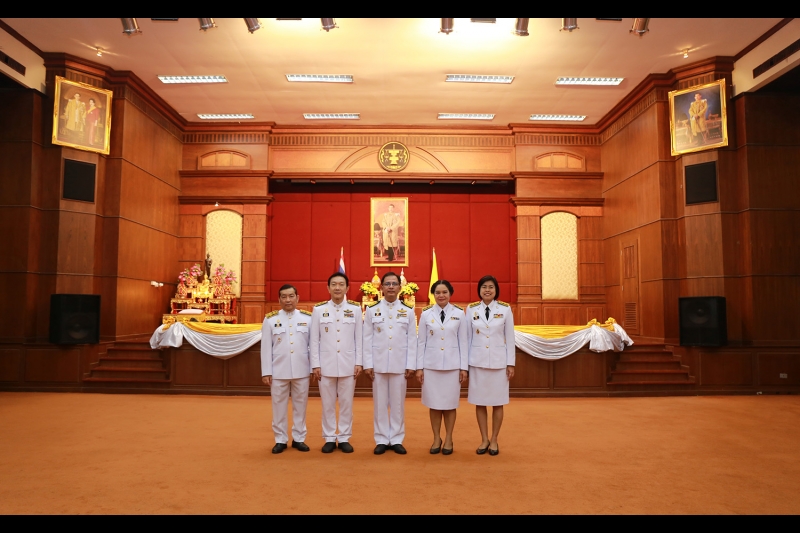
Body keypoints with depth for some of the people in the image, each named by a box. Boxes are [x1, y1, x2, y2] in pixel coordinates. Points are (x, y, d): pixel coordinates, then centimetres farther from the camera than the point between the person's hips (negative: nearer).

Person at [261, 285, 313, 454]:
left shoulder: (308, 318, 2)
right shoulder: (270, 319, 1)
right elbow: (266, 348, 1)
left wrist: (314, 368, 0)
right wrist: (266, 372, -2)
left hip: (302, 370, 1)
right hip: (278, 371, 0)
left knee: (300, 405, 10)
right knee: (279, 406, 8)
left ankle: (299, 438, 23)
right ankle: (280, 440, 21)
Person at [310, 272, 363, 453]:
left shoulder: (355, 309, 2)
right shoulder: (319, 310, 1)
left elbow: (359, 338, 3)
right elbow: (314, 340, 2)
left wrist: (358, 362, -1)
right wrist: (315, 364, -2)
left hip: (348, 365, 0)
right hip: (326, 365, 0)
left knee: (346, 403, 7)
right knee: (327, 404, 7)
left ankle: (344, 438, 19)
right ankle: (329, 438, 19)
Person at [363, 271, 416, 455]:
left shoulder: (408, 311, 4)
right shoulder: (372, 309, 3)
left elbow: (412, 340, 3)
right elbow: (367, 339, 1)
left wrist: (411, 365, -2)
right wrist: (367, 364, -4)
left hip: (400, 364, 0)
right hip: (378, 364, 0)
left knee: (398, 403, 6)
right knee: (380, 403, 6)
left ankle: (396, 440, 17)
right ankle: (381, 440, 16)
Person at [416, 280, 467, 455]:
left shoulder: (459, 313, 1)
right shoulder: (426, 314, 1)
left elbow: (463, 341, 2)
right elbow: (421, 341, 3)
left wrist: (463, 367, -1)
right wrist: (419, 367, 0)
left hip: (452, 365, 0)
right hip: (431, 365, 1)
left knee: (450, 403, 6)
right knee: (434, 403, 6)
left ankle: (448, 440, 20)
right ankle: (436, 439, 21)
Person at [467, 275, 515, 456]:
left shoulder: (505, 309, -1)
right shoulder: (471, 309, 1)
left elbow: (510, 338, 1)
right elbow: (467, 338, 4)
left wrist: (511, 363, -2)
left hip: (499, 361, -1)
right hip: (477, 361, 1)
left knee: (497, 402, 6)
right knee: (479, 402, 7)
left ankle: (494, 440, 20)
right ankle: (484, 439, 20)